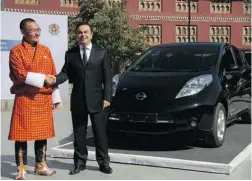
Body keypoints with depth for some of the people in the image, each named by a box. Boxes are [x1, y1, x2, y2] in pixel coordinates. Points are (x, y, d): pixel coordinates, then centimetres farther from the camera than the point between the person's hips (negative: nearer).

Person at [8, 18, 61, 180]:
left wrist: (55, 97, 9)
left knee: (43, 133, 10)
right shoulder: (16, 51, -4)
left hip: (44, 99, 5)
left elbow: (53, 75, 13)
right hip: (25, 99, -5)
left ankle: (41, 166, 22)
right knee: (22, 134, 0)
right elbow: (20, 74, -14)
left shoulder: (45, 50, 12)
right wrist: (42, 78, -17)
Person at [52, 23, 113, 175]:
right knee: (79, 133, 8)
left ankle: (104, 162, 15)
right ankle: (80, 162, 19)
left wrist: (107, 98, -8)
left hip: (97, 100, -2)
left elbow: (108, 78, 0)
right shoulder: (70, 54, 7)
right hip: (78, 100, 2)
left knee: (100, 132, 4)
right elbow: (66, 73, 0)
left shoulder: (102, 53, 3)